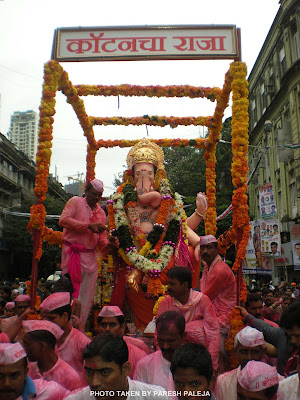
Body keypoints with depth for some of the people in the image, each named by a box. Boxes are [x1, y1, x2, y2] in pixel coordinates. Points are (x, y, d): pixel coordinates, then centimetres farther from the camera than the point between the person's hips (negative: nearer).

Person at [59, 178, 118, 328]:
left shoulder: (101, 212, 16)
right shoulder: (75, 202, 1)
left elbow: (101, 238, 15)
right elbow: (63, 220, -15)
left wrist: (108, 242, -8)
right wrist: (89, 226, -17)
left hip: (91, 256, 5)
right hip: (72, 253, -5)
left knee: (87, 296, 6)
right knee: (71, 293, -4)